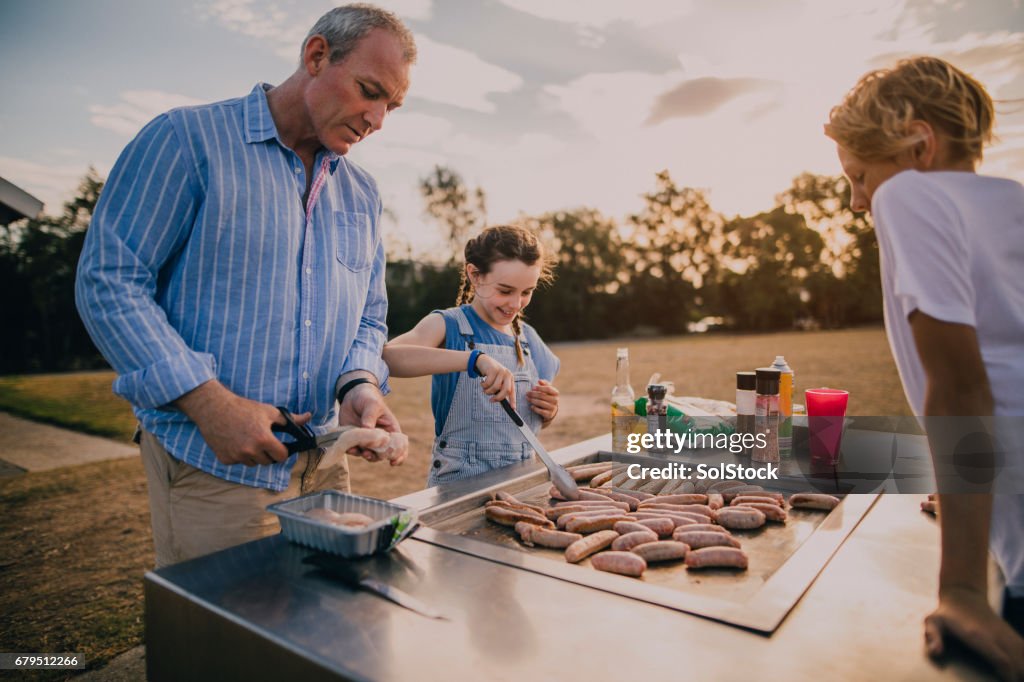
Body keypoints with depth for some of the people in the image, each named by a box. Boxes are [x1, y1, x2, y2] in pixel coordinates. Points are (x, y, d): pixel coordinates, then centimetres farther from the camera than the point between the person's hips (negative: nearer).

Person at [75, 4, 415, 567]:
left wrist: (359, 386, -9)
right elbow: (108, 281, -12)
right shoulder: (187, 139, -7)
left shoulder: (362, 194, 11)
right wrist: (210, 402, -20)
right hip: (210, 466, -6)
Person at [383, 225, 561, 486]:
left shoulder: (528, 337, 8)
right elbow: (388, 356, -28)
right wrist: (474, 358, -36)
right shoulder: (447, 325, -6)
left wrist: (549, 412, -1)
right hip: (458, 482, -5)